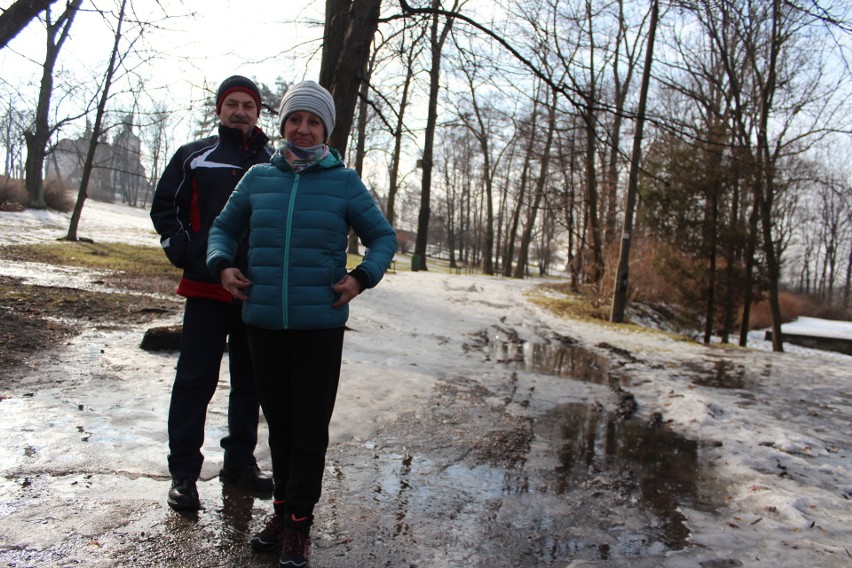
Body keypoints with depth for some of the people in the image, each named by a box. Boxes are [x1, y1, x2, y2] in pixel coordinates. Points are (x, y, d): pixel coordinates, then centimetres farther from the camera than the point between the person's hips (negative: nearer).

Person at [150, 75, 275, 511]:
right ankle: (183, 471, 9)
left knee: (250, 380, 11)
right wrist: (182, 251, -4)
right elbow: (164, 207, 10)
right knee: (195, 379, -1)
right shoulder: (194, 156, 7)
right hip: (207, 287, -2)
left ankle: (240, 461, 25)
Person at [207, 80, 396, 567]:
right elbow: (224, 227, 18)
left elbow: (383, 237, 5)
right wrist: (222, 264, -1)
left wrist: (362, 278, -11)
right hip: (264, 324, 3)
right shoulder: (258, 177, 7)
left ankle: (299, 523, 15)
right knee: (278, 421, 15)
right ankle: (282, 508, 31)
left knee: (310, 427, 2)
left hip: (320, 326, -3)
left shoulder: (344, 182, 0)